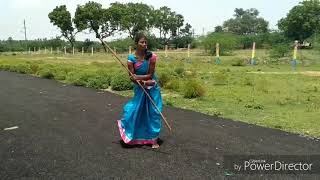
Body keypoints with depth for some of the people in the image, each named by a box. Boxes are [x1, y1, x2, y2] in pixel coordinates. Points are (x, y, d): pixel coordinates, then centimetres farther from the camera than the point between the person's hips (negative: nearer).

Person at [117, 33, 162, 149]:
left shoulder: (151, 56, -13)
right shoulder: (131, 59, -12)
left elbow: (150, 75, -12)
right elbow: (132, 78, -11)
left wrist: (138, 77, -22)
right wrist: (144, 82, -21)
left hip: (152, 88, 0)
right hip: (140, 88, 0)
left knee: (154, 112, 2)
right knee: (135, 111, 4)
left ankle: (154, 139, 15)